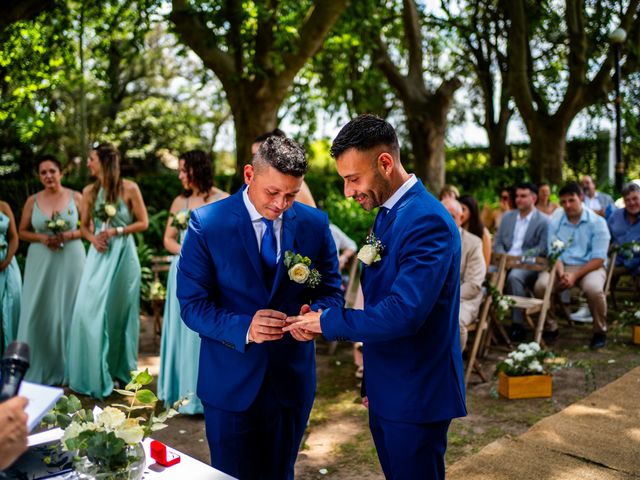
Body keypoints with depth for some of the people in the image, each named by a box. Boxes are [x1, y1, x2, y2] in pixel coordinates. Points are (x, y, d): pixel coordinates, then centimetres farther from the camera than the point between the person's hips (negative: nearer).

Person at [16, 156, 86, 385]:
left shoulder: (76, 197, 0)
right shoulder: (32, 200, 4)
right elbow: (23, 232, 10)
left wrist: (68, 235, -13)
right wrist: (42, 238, -9)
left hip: (70, 260, -1)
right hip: (41, 262, 1)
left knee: (67, 312, 4)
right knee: (38, 313, 1)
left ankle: (66, 369, 15)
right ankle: (37, 371, 13)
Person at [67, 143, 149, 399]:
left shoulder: (129, 188, -6)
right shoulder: (89, 191, 5)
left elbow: (143, 223, -3)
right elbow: (84, 225, 13)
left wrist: (116, 231, -14)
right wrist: (94, 239, -7)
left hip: (123, 254, -3)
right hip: (99, 254, 3)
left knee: (119, 311, 6)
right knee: (89, 310, -3)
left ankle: (120, 370, 23)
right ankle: (93, 374, 11)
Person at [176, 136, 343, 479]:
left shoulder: (315, 224, -3)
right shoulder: (206, 223, -11)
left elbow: (331, 292, 3)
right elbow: (192, 305, -11)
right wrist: (244, 328, -28)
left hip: (292, 379, 3)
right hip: (230, 382, -2)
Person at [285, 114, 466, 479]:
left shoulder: (427, 221, -22)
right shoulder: (388, 214, 7)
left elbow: (404, 313, -31)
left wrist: (327, 321, -19)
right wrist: (371, 381, 17)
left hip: (415, 397, -8)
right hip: (385, 393, 8)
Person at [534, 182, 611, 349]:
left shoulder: (597, 222, -4)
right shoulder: (555, 222, 6)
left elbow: (599, 258, -9)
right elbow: (553, 253, 3)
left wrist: (575, 276, -21)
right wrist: (561, 274, -18)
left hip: (589, 266, -2)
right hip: (562, 266, 3)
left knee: (593, 289, -36)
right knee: (541, 285, -27)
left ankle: (600, 331, -7)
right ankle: (550, 328, -3)